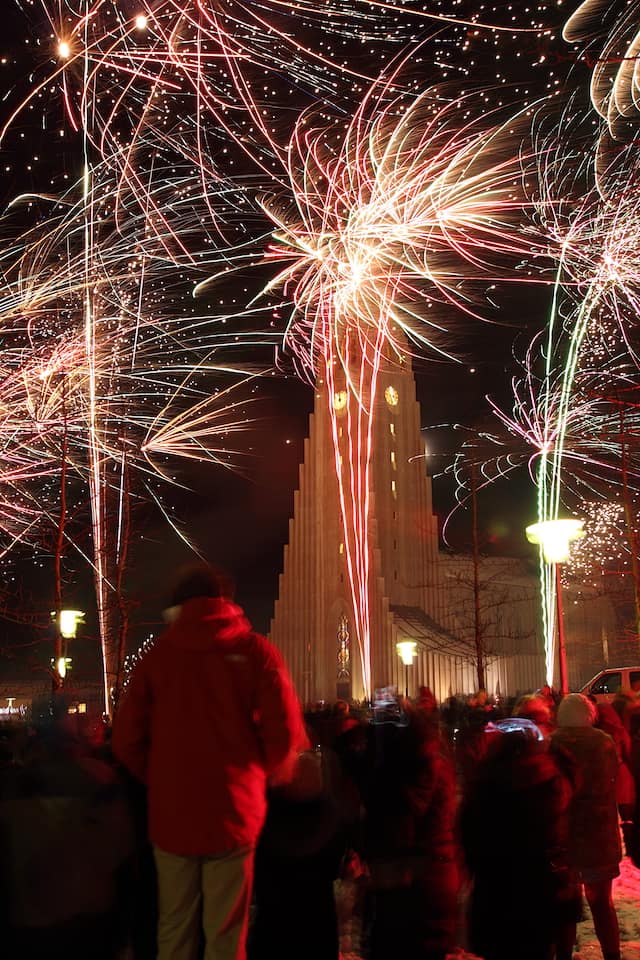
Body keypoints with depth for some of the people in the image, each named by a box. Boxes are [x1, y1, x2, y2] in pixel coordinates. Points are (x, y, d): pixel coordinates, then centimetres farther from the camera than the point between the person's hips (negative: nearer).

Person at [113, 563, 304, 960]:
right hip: (233, 812, -2)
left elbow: (126, 740, 1)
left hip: (170, 814, 2)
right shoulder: (256, 652, -4)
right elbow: (286, 734, -8)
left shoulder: (157, 655, 1)